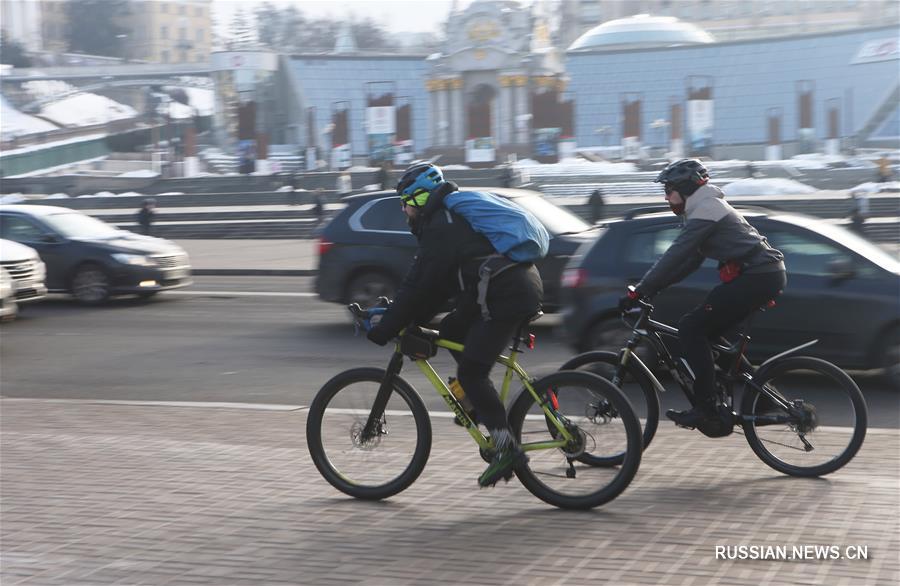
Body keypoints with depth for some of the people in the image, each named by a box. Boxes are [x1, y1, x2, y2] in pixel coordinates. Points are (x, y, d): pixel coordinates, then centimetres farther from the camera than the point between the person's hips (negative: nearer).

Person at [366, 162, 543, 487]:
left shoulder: (440, 227, -8)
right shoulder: (454, 217, 23)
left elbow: (418, 285, -10)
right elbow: (439, 283, 25)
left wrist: (386, 328, -3)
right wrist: (412, 321, 22)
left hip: (507, 296, -10)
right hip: (524, 284, 10)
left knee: (470, 371, -8)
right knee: (451, 332, 18)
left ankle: (506, 447, -10)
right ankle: (481, 405, 17)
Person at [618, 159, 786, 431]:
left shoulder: (704, 210, -10)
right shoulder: (710, 206, 22)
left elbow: (674, 257, -17)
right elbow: (689, 261, 24)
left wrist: (638, 292, -15)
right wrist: (651, 288, 17)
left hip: (756, 276, -10)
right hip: (766, 275, 10)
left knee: (691, 328, -11)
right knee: (703, 332, 12)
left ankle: (706, 407, -14)